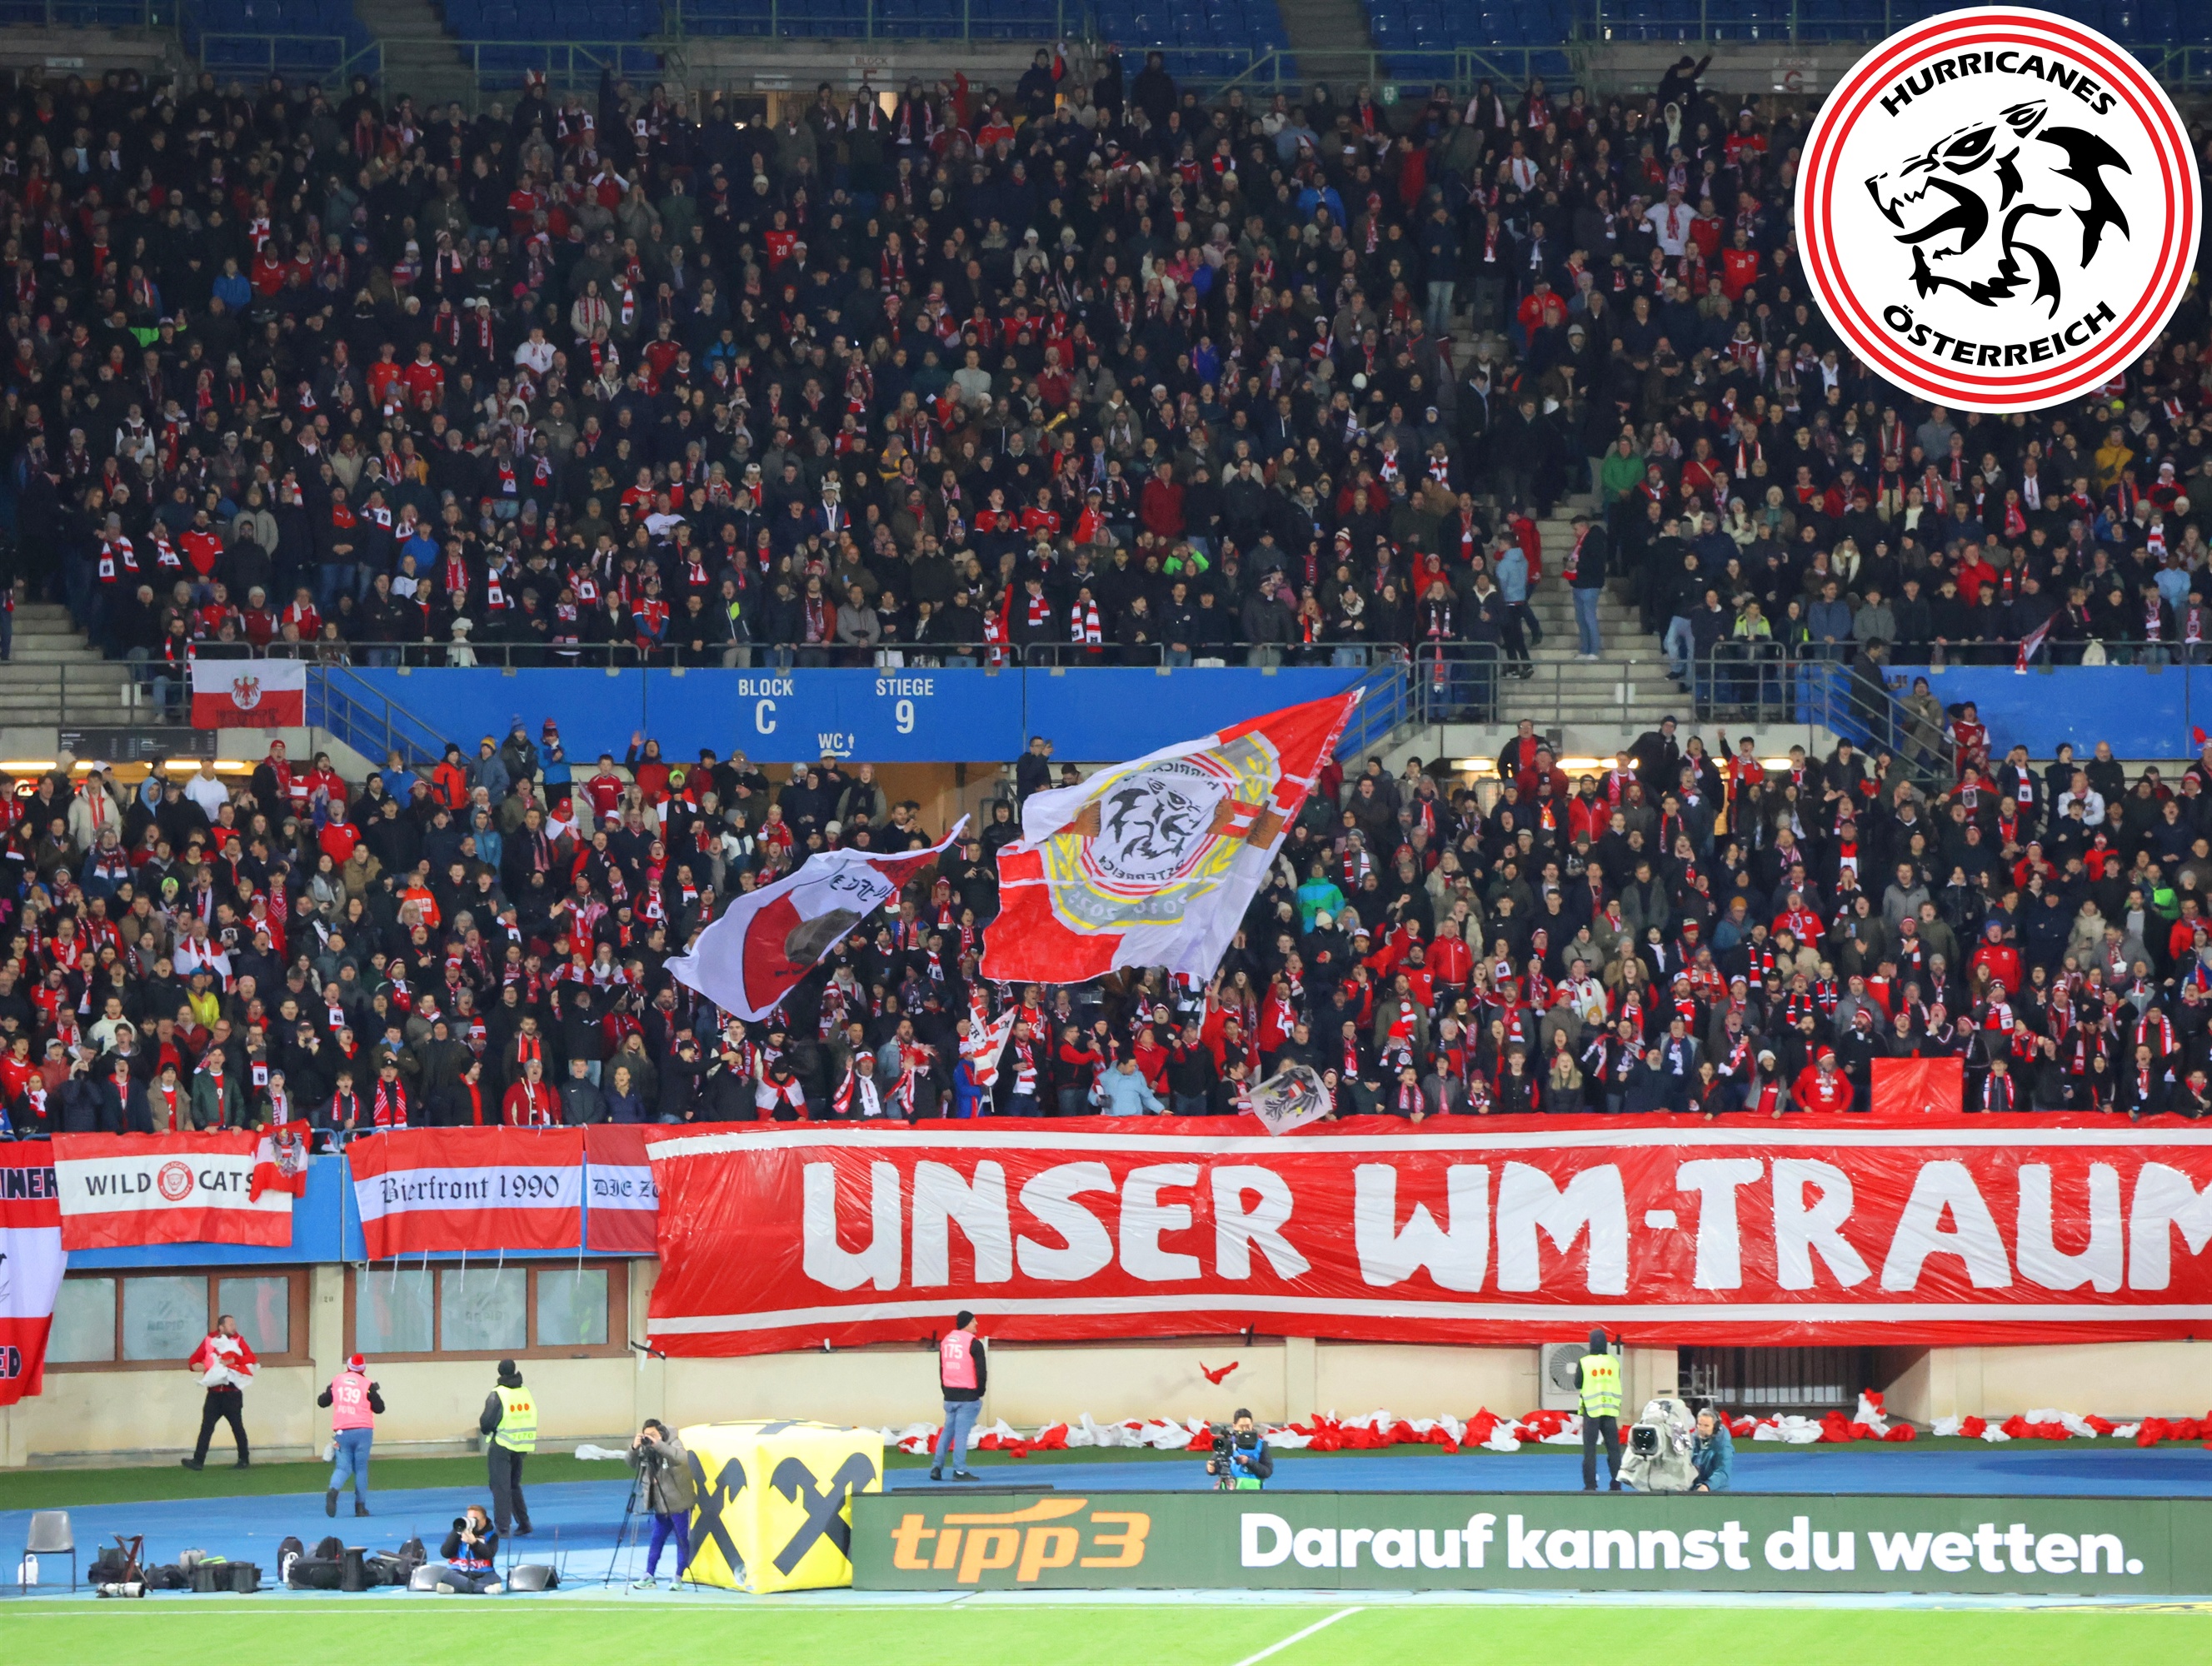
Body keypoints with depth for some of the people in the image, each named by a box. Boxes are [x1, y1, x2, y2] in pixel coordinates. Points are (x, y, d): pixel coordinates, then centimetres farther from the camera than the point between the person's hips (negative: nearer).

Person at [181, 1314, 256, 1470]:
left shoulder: (238, 1341, -1)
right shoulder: (209, 1342, 5)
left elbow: (251, 1358, -14)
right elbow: (193, 1361, 7)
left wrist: (234, 1360, -27)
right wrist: (196, 1366, -15)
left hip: (232, 1393, -2)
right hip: (214, 1393, 2)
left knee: (237, 1427, 5)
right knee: (206, 1427, -1)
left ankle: (244, 1461, 15)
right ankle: (198, 1461, -2)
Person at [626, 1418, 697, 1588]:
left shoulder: (674, 1444, -11)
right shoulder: (646, 1449, 5)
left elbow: (681, 1458, -31)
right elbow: (632, 1464, 2)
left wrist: (658, 1445, -34)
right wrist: (634, 1448, -17)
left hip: (678, 1504, -6)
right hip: (661, 1505, 6)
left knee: (682, 1540, -2)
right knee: (656, 1540, 8)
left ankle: (679, 1578, 3)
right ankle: (649, 1577, 12)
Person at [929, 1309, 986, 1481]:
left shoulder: (946, 1341, 10)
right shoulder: (973, 1343, -10)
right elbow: (981, 1371, -11)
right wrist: (980, 1393, 3)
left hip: (950, 1396, 6)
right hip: (968, 1396, -6)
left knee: (947, 1432, 14)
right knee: (961, 1433, -4)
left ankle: (936, 1467, 9)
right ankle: (959, 1471, -3)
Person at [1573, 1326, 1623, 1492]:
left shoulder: (1584, 1362, -8)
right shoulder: (1614, 1362, -1)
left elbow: (1577, 1384, 1)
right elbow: (1617, 1385, 10)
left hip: (1591, 1410, -2)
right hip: (1610, 1410, 2)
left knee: (1590, 1449, 1)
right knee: (1613, 1448, 7)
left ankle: (1590, 1485, -3)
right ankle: (1616, 1484, 5)